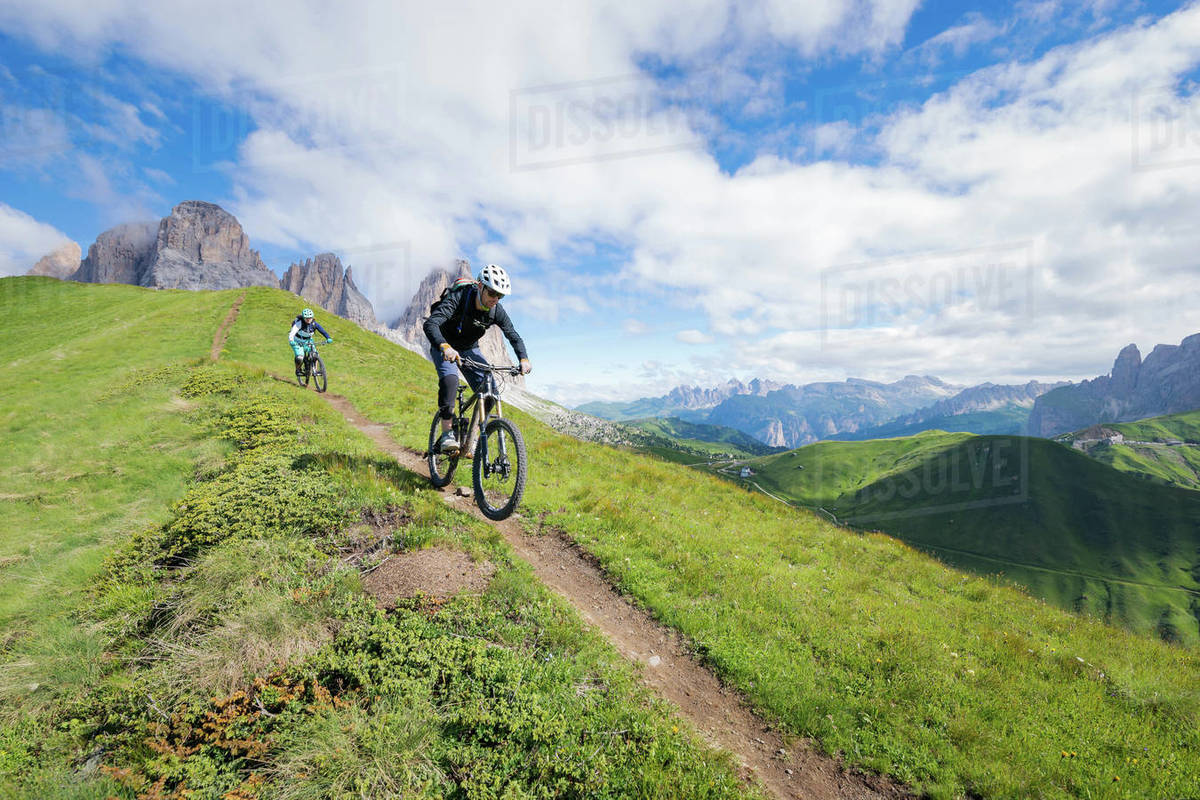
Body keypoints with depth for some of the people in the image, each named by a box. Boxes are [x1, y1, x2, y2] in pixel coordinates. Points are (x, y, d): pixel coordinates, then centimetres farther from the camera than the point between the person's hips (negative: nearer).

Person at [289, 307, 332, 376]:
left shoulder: (314, 323, -15)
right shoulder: (299, 323, -27)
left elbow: (322, 330, -23)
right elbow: (292, 333, -36)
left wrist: (328, 338, -40)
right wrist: (291, 341, -54)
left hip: (308, 341, 4)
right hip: (297, 342, -4)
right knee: (300, 358, -21)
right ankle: (298, 370, 7)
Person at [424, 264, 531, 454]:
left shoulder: (496, 310, -18)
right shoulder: (458, 298, -31)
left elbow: (514, 336, -7)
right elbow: (430, 324, -42)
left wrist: (524, 359, -26)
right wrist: (445, 347, -61)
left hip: (469, 349, 4)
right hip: (443, 347, -4)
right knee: (450, 379, -33)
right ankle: (447, 434, -25)